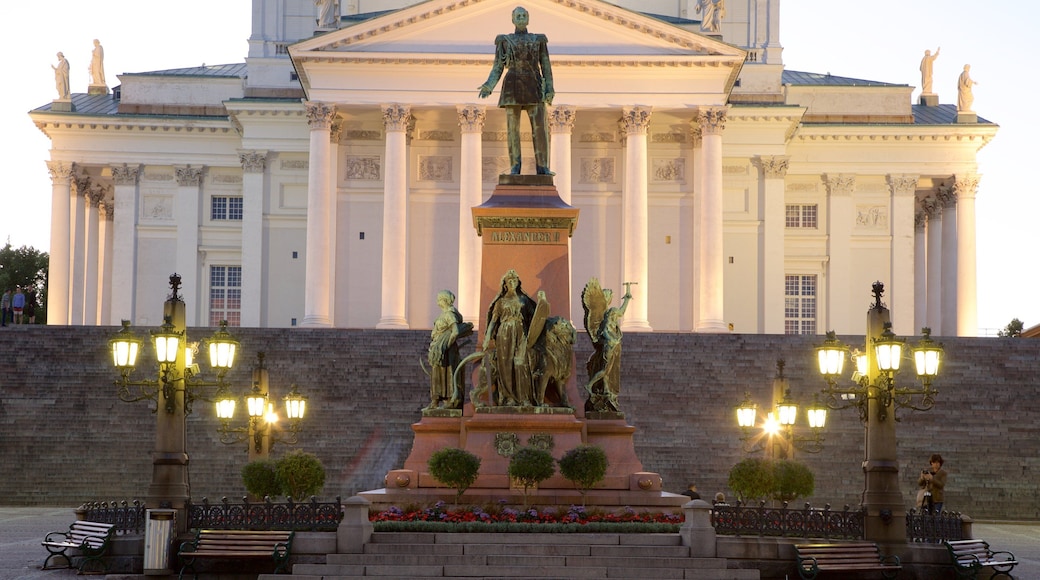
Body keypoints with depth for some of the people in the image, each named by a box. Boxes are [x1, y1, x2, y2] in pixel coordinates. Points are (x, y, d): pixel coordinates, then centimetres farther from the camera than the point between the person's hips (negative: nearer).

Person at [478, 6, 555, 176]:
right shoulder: (504, 40, 9)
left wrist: (550, 90, -4)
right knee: (512, 128, -4)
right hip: (513, 88, -1)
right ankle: (515, 168, 1)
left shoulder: (539, 40, 11)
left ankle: (542, 167, -6)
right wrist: (488, 86, -10)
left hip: (534, 88, 1)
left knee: (540, 128, -9)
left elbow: (546, 67, 7)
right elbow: (497, 68, 7)